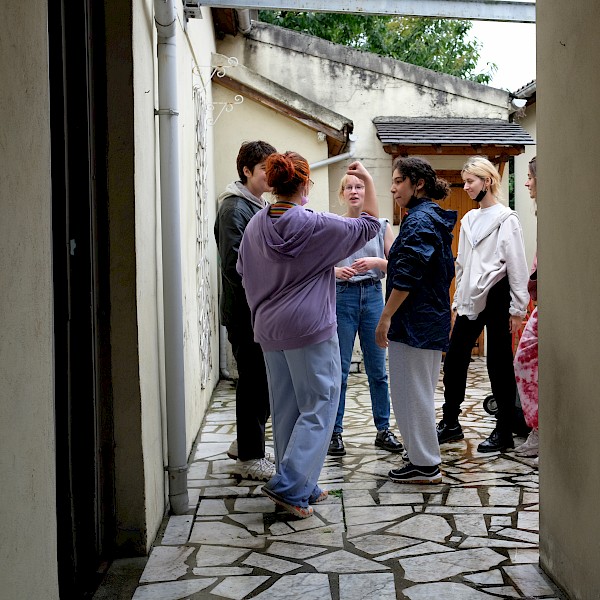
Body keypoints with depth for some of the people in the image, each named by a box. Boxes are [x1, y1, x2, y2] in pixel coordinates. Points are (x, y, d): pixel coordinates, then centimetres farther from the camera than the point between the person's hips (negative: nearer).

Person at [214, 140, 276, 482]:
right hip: (244, 312, -9)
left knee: (263, 380, 16)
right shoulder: (234, 208, -13)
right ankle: (250, 458, 7)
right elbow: (233, 265, -21)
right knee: (254, 381, -3)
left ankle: (246, 443, 30)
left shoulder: (263, 207, 17)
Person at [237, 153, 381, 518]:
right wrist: (368, 181, 5)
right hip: (311, 329, -7)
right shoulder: (317, 226, -14)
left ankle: (301, 487, 22)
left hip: (270, 329, 7)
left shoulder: (256, 225, 4)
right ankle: (289, 485, -5)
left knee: (286, 409, 13)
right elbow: (369, 226, -4)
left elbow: (245, 272, 15)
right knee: (319, 408, 2)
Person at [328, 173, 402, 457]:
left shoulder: (382, 225, 6)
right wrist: (336, 270, -16)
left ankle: (383, 430, 17)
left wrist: (376, 262, -13)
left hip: (373, 296, 2)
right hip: (341, 297, -1)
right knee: (339, 369, 0)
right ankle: (335, 432, 8)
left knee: (378, 369, 7)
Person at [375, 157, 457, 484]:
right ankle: (424, 459, 26)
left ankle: (425, 465, 6)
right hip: (433, 321, 10)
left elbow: (407, 276, -22)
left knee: (410, 392, -1)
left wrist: (385, 317, -18)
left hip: (413, 321, -10)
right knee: (419, 392, 17)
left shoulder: (418, 220, -16)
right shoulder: (436, 218, 14)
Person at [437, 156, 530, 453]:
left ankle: (504, 431, 11)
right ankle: (450, 423, 19)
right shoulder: (468, 220, 14)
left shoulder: (506, 219, -7)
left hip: (496, 296, -7)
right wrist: (458, 301, 16)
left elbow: (516, 265, -9)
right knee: (454, 360, 6)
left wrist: (518, 308, -11)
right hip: (470, 300, 7)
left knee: (499, 364, 1)